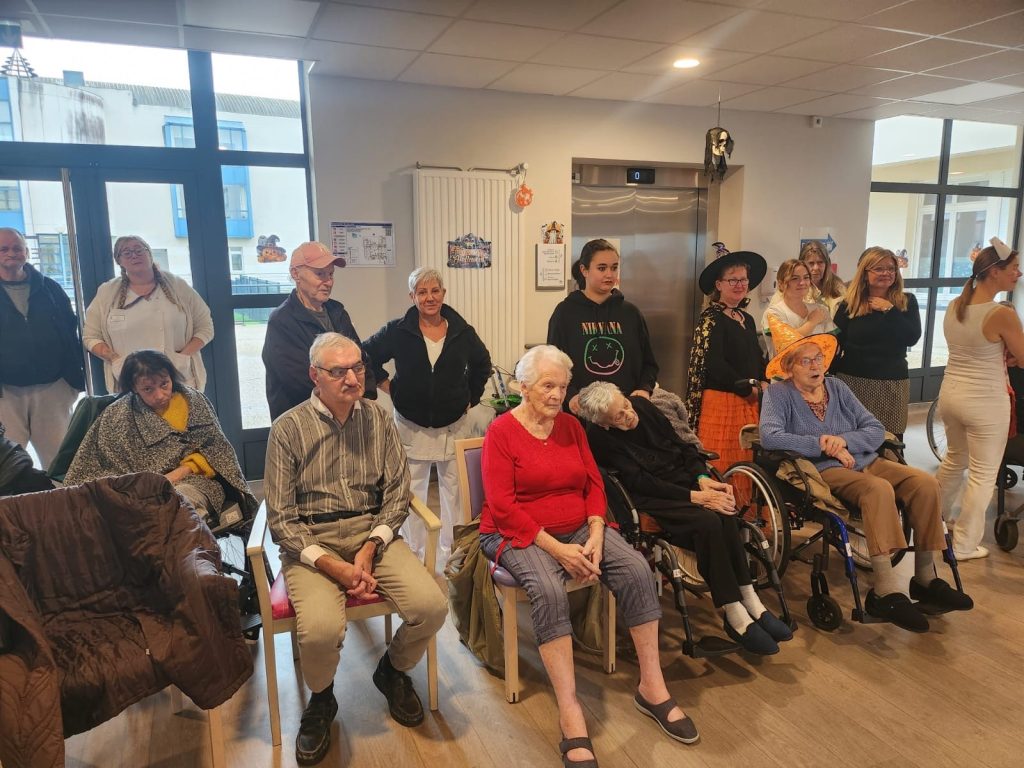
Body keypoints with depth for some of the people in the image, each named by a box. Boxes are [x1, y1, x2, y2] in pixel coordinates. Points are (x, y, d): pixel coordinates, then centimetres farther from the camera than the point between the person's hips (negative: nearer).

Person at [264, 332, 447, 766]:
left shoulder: (378, 419, 4)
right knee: (321, 629, -30)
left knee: (432, 606, -19)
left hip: (373, 531, 3)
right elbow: (281, 517, -6)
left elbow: (397, 495, 3)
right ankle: (321, 700, 8)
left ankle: (393, 672, 16)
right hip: (310, 540, -2)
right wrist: (332, 566, -16)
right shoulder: (288, 429, -5)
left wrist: (369, 551, -12)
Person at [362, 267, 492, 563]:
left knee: (454, 487, 6)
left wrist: (471, 397, 9)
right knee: (411, 490, 6)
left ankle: (452, 549, 21)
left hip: (454, 424, 1)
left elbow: (482, 364, 16)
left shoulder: (462, 330, 0)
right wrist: (387, 386, 0)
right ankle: (412, 551, 20)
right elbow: (366, 355, 7)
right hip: (411, 424, -1)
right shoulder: (398, 331, -5)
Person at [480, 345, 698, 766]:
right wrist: (555, 548, -20)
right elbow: (502, 506, -15)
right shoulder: (501, 431, -8)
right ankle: (570, 715, -29)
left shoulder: (571, 425, 9)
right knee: (549, 591, -34)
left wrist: (595, 536, -11)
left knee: (636, 568, -18)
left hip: (579, 529, 5)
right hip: (521, 535, -5)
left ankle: (652, 687, -6)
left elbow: (594, 485, 7)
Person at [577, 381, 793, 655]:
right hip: (654, 499, -5)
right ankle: (735, 614, -22)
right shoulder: (599, 439, -14)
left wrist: (703, 479, -7)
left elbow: (681, 445, 9)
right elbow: (642, 483, -18)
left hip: (683, 479, 5)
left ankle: (750, 601, -20)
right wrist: (695, 497, -22)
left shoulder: (642, 405, 1)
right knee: (707, 522, -31)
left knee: (724, 512, -25)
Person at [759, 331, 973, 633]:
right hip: (823, 471, -6)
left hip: (865, 461, 6)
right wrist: (824, 445, -17)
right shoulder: (778, 393, -2)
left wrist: (844, 440, -13)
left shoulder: (836, 386, 14)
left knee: (925, 483, -17)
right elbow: (770, 436, -20)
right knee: (879, 489, -33)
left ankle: (926, 577, -5)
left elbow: (876, 430, 8)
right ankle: (887, 591, -34)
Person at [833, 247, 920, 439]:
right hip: (853, 381, -1)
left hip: (893, 383, 1)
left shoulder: (906, 302, 6)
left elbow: (912, 338, -8)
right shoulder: (849, 305, 2)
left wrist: (889, 310, -12)